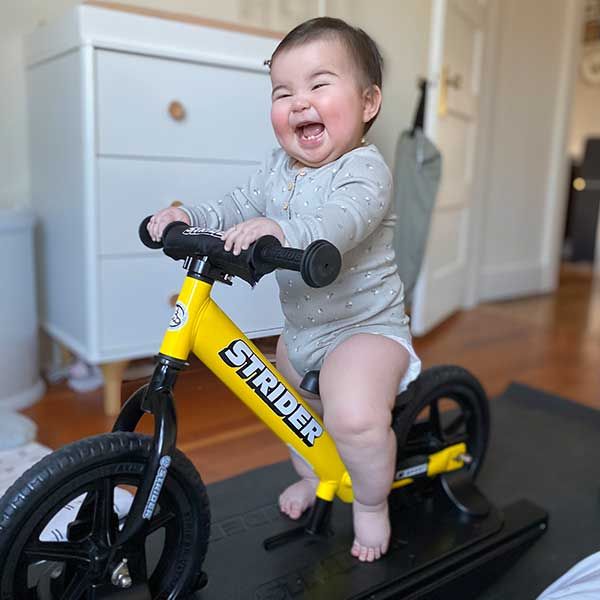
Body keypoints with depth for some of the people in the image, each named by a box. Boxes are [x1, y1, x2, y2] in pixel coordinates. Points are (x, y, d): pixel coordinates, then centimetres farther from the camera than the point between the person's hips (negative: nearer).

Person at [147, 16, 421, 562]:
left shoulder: (364, 168, -20)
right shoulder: (278, 168, 4)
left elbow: (341, 222, -38)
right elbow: (241, 206, 5)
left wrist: (282, 231, -54)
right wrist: (190, 217, -13)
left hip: (366, 326, -8)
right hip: (300, 329, 8)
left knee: (353, 416, -30)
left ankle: (372, 502, 2)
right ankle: (312, 478, 52)